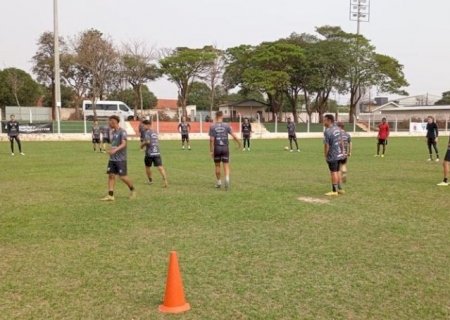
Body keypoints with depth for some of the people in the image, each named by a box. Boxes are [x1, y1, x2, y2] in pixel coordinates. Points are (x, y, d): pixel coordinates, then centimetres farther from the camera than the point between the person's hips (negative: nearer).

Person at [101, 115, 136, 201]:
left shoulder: (122, 132, -12)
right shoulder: (112, 132, 13)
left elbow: (123, 144, -23)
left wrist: (115, 150, -36)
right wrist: (110, 150, 18)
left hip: (121, 159, -7)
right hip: (112, 159, 7)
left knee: (123, 177, -4)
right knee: (111, 175, 1)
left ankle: (132, 190, 19)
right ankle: (110, 195, 2)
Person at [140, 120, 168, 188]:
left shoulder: (147, 132, -6)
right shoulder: (155, 132, 17)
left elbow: (147, 141, -20)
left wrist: (142, 145, -2)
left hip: (149, 153, -5)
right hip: (157, 152, 5)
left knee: (147, 167, 18)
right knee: (160, 167, -5)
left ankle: (150, 180, 29)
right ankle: (165, 181, -19)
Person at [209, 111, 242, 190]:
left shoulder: (212, 127, -4)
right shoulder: (226, 126, -3)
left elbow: (211, 140, -8)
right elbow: (234, 136, -5)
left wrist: (211, 151, -3)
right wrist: (239, 144, 9)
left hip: (217, 148, 0)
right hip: (225, 148, 0)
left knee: (217, 166, 13)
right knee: (226, 165, 4)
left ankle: (219, 182, 21)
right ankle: (227, 178, -19)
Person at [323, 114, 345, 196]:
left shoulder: (327, 131, -20)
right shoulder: (338, 129, 6)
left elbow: (326, 145, -18)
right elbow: (341, 142, 13)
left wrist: (325, 156, -6)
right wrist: (342, 152, 22)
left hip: (332, 156, -8)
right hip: (339, 155, 8)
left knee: (333, 172, 0)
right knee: (337, 172, 18)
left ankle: (334, 191, 7)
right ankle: (340, 189, 26)